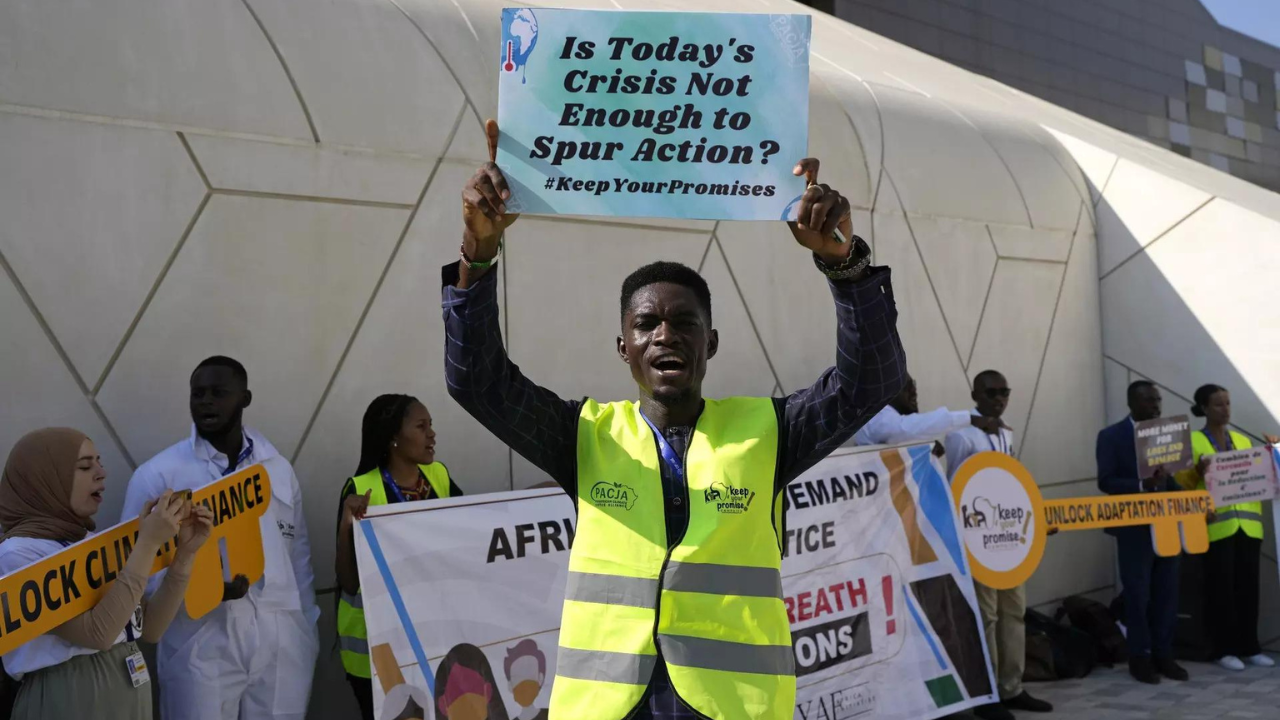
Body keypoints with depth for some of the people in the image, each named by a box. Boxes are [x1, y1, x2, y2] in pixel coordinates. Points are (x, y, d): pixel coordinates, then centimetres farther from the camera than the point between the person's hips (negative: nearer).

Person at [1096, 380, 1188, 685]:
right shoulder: (1111, 436, -5)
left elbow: (1178, 474, 11)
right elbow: (1105, 481, -11)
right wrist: (1142, 485, -25)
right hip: (1135, 527, -5)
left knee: (1167, 593, 8)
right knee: (1138, 595, 2)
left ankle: (1163, 654, 18)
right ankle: (1140, 657, 13)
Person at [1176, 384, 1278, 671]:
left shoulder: (1243, 440, 15)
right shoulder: (1192, 441, 0)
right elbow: (1182, 484, -4)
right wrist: (1198, 471, -22)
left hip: (1247, 524, 5)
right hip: (1216, 525, -4)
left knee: (1248, 586, 6)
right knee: (1221, 587, -1)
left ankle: (1249, 646, 15)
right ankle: (1224, 649, 5)